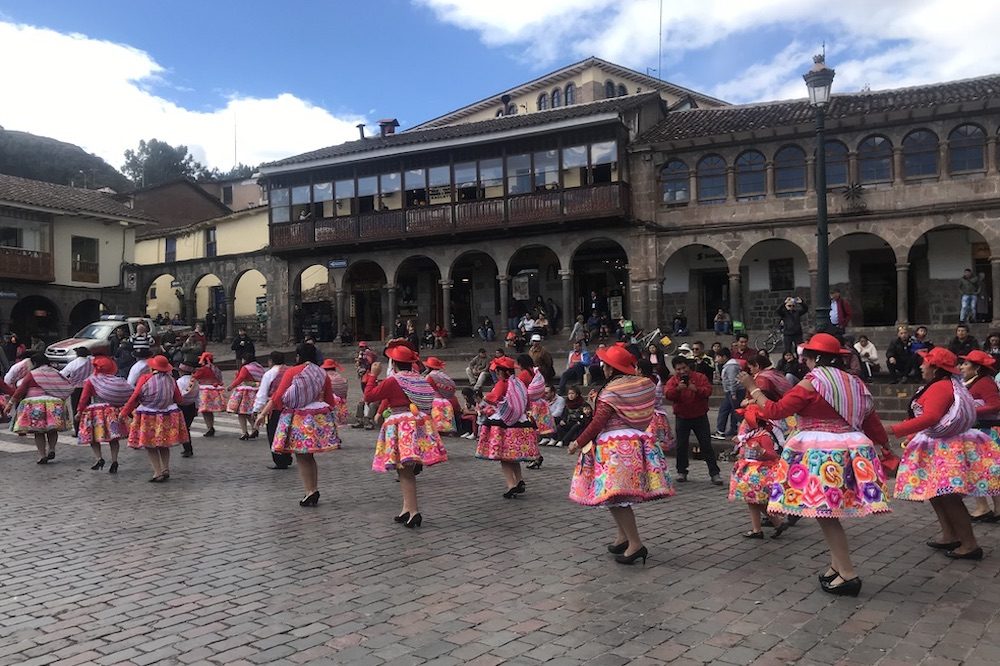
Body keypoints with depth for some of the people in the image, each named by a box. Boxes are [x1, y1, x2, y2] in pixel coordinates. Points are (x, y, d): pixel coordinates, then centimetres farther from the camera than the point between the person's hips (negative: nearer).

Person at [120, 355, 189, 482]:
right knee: (164, 445, 19)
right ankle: (166, 470, 18)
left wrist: (124, 413, 0)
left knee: (150, 445, 6)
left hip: (148, 418, -4)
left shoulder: (145, 378, -9)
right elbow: (179, 399, 5)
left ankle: (158, 473, 1)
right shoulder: (170, 380, 0)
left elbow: (134, 398, -9)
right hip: (167, 417, 4)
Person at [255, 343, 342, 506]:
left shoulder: (291, 372, -5)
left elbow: (278, 396, -8)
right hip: (319, 417, 4)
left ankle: (311, 492, -2)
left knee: (302, 457, 3)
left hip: (298, 420, -4)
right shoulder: (322, 374, 7)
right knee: (309, 456, 14)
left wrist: (263, 413, -2)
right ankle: (314, 491, 13)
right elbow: (330, 400, 11)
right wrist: (327, 416, 25)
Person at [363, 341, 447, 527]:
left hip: (401, 427, -7)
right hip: (420, 425, 7)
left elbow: (369, 396, -5)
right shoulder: (421, 380, 10)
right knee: (408, 471, 16)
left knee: (405, 471, -5)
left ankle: (413, 511, -11)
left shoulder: (392, 381, -10)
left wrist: (373, 375, 4)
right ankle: (407, 508, 21)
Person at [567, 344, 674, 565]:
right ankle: (623, 536, 24)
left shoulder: (611, 391, -13)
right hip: (638, 442, 8)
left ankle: (635, 544, -8)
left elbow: (597, 423, -14)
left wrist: (578, 443, -3)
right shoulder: (645, 384, 5)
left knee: (614, 496, -5)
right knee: (621, 496, 18)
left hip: (614, 447, -8)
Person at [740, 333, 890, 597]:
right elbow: (872, 422, 17)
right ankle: (837, 566, 22)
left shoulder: (810, 384, -9)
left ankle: (848, 574, -3)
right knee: (831, 511, 17)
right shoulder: (855, 383, 13)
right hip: (850, 453, 8)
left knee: (825, 513, -2)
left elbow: (775, 411, -8)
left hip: (820, 456, -8)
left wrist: (752, 388, 4)